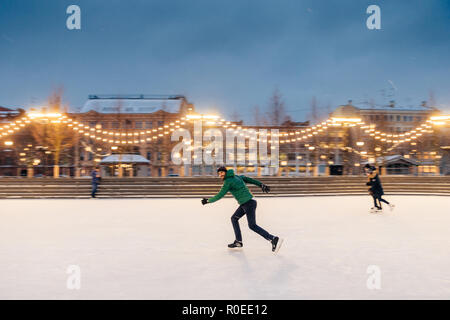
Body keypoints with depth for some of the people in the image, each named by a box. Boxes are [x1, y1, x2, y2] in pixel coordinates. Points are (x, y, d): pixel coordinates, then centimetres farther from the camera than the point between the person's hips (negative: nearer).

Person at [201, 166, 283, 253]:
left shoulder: (228, 182, -9)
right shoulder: (236, 177, 16)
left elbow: (220, 195, -8)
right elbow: (250, 180, 14)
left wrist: (208, 201, 3)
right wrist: (262, 185, 10)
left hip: (249, 203, -10)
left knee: (252, 226, -8)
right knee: (234, 218, 16)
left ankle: (273, 239, -10)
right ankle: (238, 242, 19)